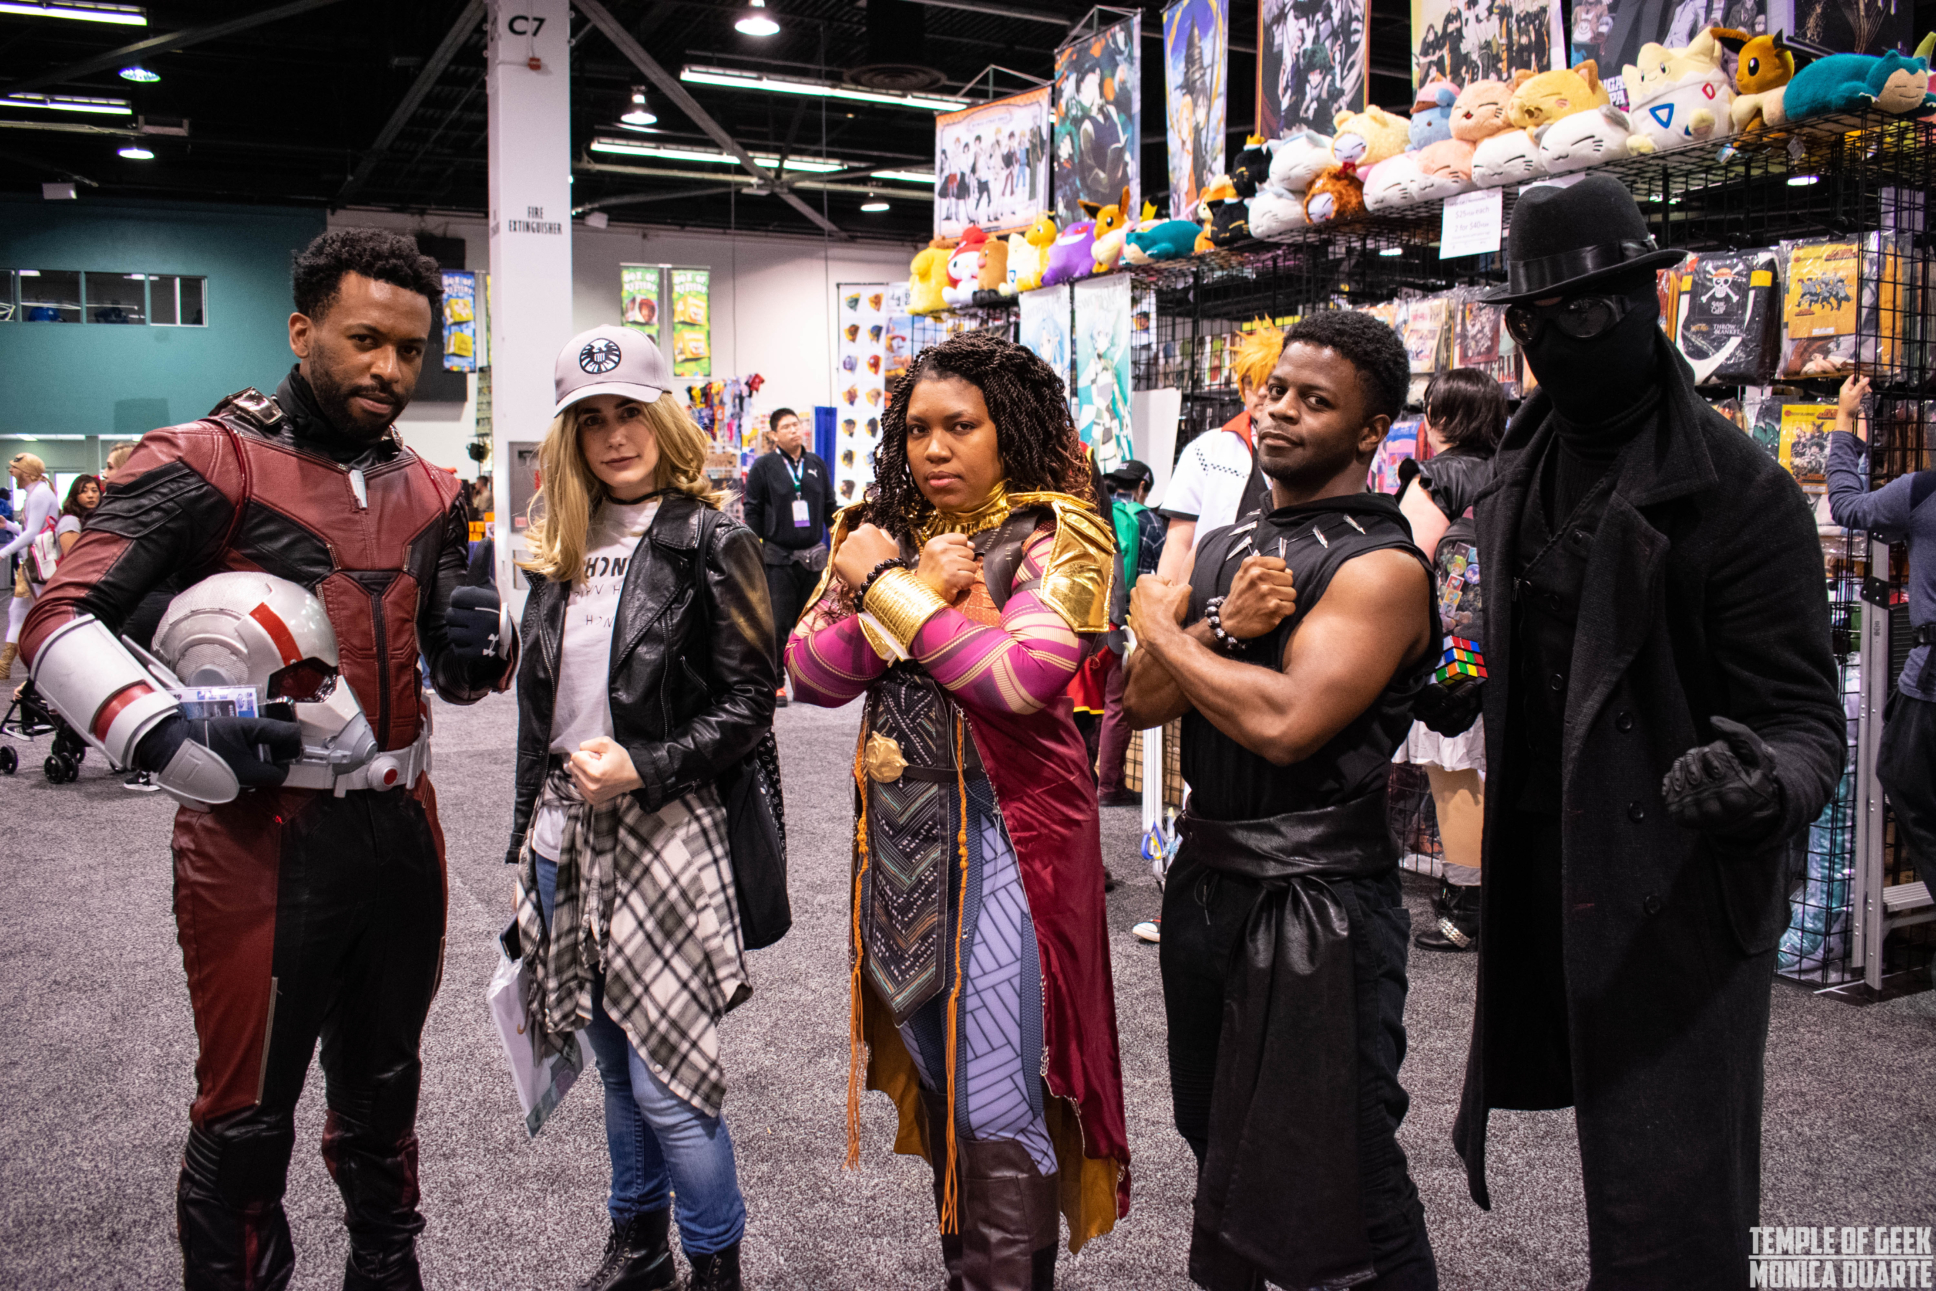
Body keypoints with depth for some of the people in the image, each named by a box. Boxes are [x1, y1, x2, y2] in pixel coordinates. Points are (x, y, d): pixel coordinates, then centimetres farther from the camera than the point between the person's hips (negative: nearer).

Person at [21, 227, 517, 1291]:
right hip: (262, 839, -6)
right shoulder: (210, 463, -9)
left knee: (383, 1097, 22)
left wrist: (484, 644, -5)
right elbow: (60, 624, -13)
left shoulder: (426, 492, 10)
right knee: (247, 1120, 6)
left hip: (399, 831, 6)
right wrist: (175, 742, -27)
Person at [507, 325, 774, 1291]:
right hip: (567, 837, 6)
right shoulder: (562, 550, 10)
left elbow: (747, 706, -10)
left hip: (664, 837, -6)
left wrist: (643, 769, -20)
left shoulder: (708, 543, -7)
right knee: (614, 1062, 17)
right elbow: (536, 700, 15)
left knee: (667, 1076, -3)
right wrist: (528, 829, 15)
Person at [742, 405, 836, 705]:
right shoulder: (764, 466, 0)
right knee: (778, 624, -4)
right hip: (778, 557, -4)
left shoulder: (816, 464, 11)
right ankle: (775, 683, 5)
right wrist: (754, 550, -4)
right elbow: (753, 511, 1)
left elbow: (830, 507, 16)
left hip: (813, 556, 4)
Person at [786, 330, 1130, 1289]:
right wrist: (923, 593, -13)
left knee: (996, 1093, -2)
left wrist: (895, 593, -14)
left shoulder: (1054, 536, -6)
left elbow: (1024, 678, -21)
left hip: (1006, 829, -5)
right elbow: (811, 674, 0)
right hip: (899, 829, 6)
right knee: (929, 1067, 16)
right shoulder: (879, 531, 10)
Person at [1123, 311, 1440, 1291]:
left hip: (1314, 899, -8)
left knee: (1335, 1186, 2)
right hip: (1205, 873, 8)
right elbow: (1144, 702, 3)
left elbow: (1287, 722, -26)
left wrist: (1163, 628, -12)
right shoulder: (1222, 547, 11)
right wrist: (1221, 627, -16)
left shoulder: (1382, 567, -13)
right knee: (1219, 1144, 24)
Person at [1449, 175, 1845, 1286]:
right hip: (1539, 892, 7)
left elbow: (1802, 714, -15)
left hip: (1678, 911, -6)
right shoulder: (1518, 477, 11)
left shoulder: (1743, 494, -12)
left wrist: (1764, 787, -34)